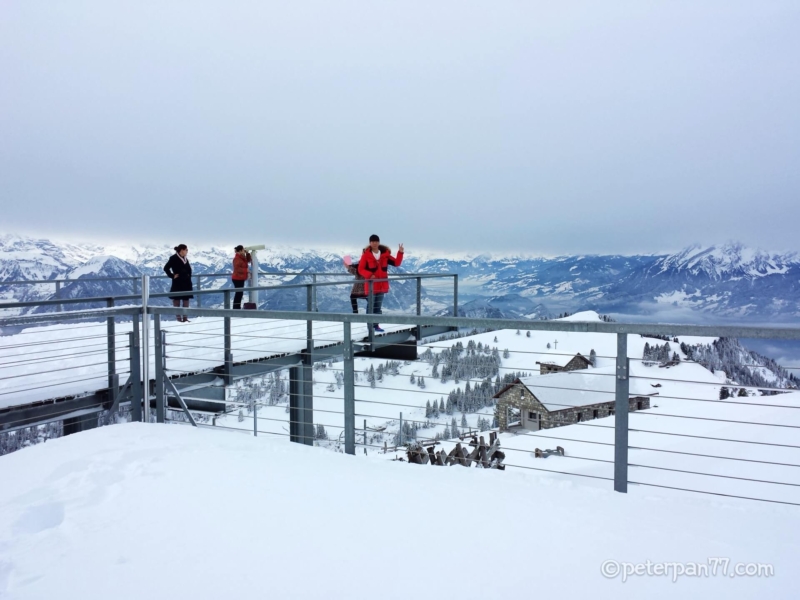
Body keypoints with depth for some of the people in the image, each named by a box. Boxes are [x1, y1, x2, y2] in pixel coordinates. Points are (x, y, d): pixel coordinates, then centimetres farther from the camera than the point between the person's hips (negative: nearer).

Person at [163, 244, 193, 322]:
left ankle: (185, 318, 13)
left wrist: (189, 277, 9)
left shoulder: (185, 259, 12)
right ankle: (178, 317, 2)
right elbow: (166, 268, -11)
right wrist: (172, 275, -13)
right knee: (177, 299, 0)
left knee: (186, 299, 8)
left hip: (186, 282, 7)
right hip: (177, 283, -7)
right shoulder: (173, 258, -8)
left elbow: (189, 269, 23)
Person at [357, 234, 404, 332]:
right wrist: (369, 275, -23)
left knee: (378, 306, 11)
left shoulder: (385, 254, 3)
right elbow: (361, 269, -7)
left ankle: (376, 325, 18)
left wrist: (400, 253, -9)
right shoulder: (366, 255, -7)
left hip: (382, 284, 4)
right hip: (371, 285, -4)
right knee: (371, 305, 0)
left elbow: (396, 263, 5)